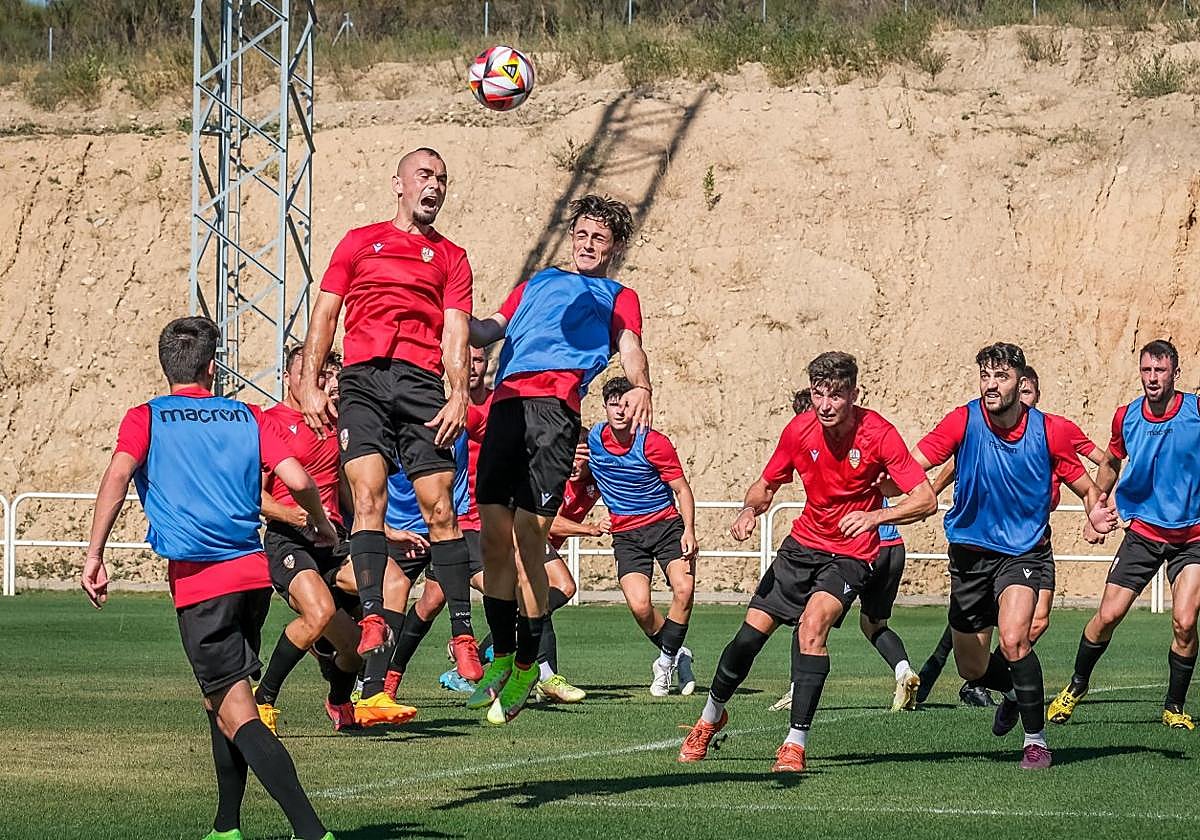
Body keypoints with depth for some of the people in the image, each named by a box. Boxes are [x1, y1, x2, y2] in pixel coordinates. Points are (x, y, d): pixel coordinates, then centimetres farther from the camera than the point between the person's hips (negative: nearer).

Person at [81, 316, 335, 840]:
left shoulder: (146, 418, 6)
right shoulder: (245, 417, 12)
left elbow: (118, 475, -12)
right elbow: (297, 479, 1)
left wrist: (94, 556, -14)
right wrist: (323, 527, 20)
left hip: (197, 580, -4)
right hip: (254, 572, 4)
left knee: (236, 715, -8)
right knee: (219, 700, 24)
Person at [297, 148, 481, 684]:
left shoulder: (450, 257, 19)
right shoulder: (358, 242, 20)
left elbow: (455, 331, 9)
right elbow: (324, 315, 16)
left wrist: (459, 395, -7)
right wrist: (309, 385, 3)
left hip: (422, 383, 0)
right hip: (362, 379, 0)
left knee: (440, 508, -6)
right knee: (368, 496, -17)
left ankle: (463, 634, -3)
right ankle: (373, 620, -24)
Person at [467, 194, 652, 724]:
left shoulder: (618, 297, 22)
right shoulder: (539, 282, 35)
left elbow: (631, 349, 4)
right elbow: (492, 329, 27)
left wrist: (641, 387, -18)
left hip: (556, 406, -4)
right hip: (506, 402, 4)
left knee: (528, 541, -11)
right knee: (495, 538, -1)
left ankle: (527, 670, -1)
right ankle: (501, 658, 13)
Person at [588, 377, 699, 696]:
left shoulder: (654, 443, -10)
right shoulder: (592, 439, 0)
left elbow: (682, 489, -5)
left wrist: (689, 531, -15)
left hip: (666, 524, -2)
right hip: (626, 534, 2)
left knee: (684, 589, -25)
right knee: (639, 605, -19)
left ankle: (666, 660, -4)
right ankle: (677, 656, 7)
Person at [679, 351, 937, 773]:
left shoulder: (878, 434, -19)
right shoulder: (799, 430, -8)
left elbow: (926, 499, -22)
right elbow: (767, 484, 9)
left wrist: (875, 516, -37)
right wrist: (750, 509, -13)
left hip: (850, 554, -4)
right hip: (803, 543, 4)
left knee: (813, 624, -28)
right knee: (751, 631, 1)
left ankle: (796, 743, -24)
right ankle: (711, 715, 29)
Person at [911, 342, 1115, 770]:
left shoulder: (1050, 430, -11)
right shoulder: (963, 421, -12)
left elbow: (1085, 487, -1)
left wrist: (1096, 511, -24)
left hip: (1024, 553, -2)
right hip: (970, 552, 2)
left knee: (1013, 640, -26)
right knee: (971, 668, 11)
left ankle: (1036, 739, -8)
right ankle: (1015, 691, 48)